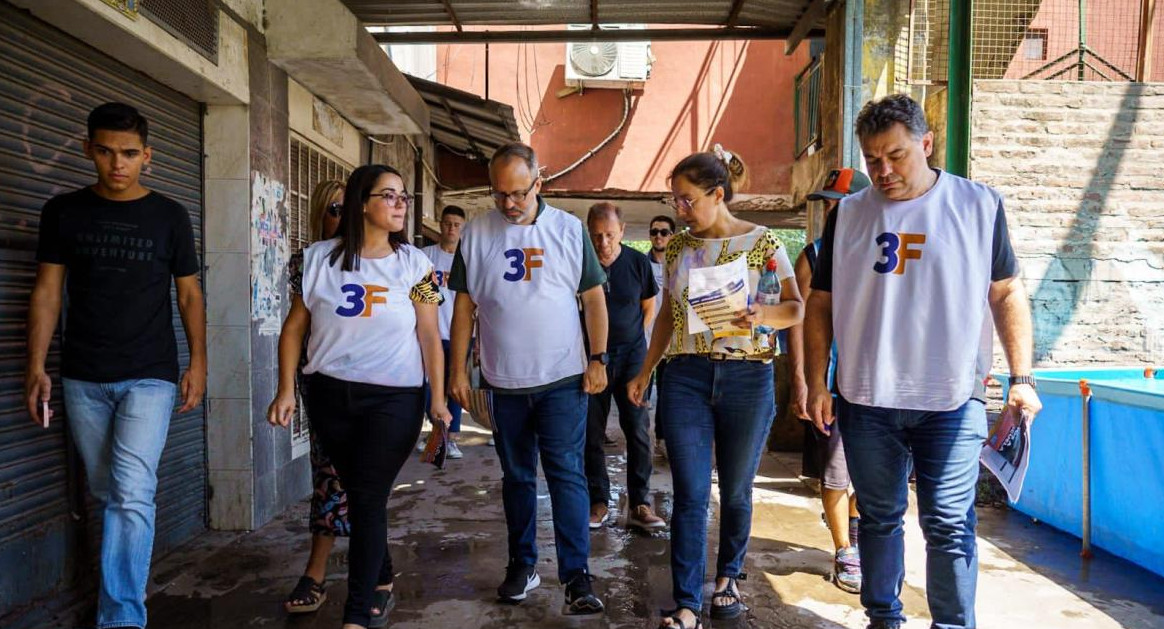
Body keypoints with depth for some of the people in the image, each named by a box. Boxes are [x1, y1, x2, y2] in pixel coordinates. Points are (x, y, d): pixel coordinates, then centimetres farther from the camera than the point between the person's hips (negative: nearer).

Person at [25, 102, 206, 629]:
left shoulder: (169, 216, 2)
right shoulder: (64, 211, 5)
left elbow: (189, 294, 6)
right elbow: (47, 291, 7)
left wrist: (198, 362, -3)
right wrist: (36, 367, 0)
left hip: (150, 376, -2)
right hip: (83, 378, 3)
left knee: (132, 493, -12)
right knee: (106, 494, 11)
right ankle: (132, 582, 30)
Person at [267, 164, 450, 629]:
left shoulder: (414, 263, 0)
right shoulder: (318, 259, 1)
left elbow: (429, 335, -1)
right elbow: (294, 327, 5)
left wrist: (439, 397, -7)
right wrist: (286, 390, -2)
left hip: (394, 398, -2)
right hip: (328, 395, 2)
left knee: (367, 501, -3)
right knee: (360, 497, 13)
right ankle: (382, 585, 34)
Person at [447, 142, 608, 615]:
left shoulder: (569, 230, 0)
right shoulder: (475, 234, 3)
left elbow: (593, 298, 2)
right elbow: (464, 306, 6)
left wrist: (598, 359, -3)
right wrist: (458, 369, 3)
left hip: (563, 379, -2)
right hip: (504, 381, 2)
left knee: (567, 475, -3)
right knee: (517, 477, 13)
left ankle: (576, 576, 3)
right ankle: (522, 565, 27)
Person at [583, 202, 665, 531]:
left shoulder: (638, 262, -3)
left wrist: (632, 340, 9)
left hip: (631, 355, 0)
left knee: (638, 429, -3)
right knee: (592, 432, 3)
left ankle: (639, 504, 5)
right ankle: (598, 501, 15)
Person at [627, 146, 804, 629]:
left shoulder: (760, 242, -2)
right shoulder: (677, 246, 8)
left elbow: (796, 307, -6)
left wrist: (762, 316, -27)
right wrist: (645, 372, 12)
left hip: (746, 376, -2)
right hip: (686, 376, 2)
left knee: (735, 491, 11)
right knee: (690, 495, -2)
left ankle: (728, 577, 34)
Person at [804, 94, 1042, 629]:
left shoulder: (980, 205, 1)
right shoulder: (847, 215, 5)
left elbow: (1007, 293, 5)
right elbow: (821, 304, 7)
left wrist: (1021, 377, -3)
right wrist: (816, 384, 1)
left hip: (953, 402, -2)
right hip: (866, 401, 2)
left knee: (949, 526, -1)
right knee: (879, 518, 13)